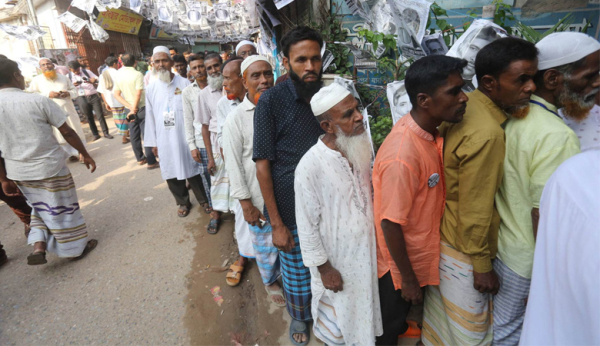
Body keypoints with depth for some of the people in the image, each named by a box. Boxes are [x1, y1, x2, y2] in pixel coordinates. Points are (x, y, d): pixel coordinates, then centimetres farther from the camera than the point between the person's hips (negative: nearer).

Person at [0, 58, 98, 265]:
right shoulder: (38, 100, -15)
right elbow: (67, 132, -12)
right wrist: (85, 154, 1)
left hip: (17, 171, 5)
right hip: (50, 166, -4)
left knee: (41, 207, 26)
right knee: (62, 208, 12)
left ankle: (38, 246, 16)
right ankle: (76, 248, 26)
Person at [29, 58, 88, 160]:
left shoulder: (63, 77, 13)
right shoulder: (36, 80, 3)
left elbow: (75, 91, 13)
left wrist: (68, 93, -9)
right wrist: (48, 94, -16)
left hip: (68, 109, 3)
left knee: (76, 132, 6)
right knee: (60, 135, 0)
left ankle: (80, 152, 17)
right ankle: (70, 154, 7)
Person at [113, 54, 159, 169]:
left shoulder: (118, 76, 3)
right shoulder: (137, 74, -12)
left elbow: (116, 94, 1)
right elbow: (138, 94, -19)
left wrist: (130, 107, -6)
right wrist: (134, 109, -14)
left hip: (129, 109, 5)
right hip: (141, 108, -5)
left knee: (134, 135, 13)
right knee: (146, 135, -2)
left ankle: (140, 158, 24)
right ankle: (151, 162, -1)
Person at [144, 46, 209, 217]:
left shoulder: (185, 83, -3)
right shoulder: (151, 89, 5)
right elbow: (150, 117, 9)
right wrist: (153, 142, 9)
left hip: (186, 137, -3)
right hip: (164, 140, 3)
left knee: (192, 170, 7)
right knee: (171, 173, 12)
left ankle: (203, 199, 26)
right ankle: (183, 202, 30)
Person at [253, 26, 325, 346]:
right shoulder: (271, 100, -13)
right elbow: (263, 164, -11)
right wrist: (277, 223, -10)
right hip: (291, 211, -3)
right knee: (296, 274, 17)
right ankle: (299, 316, 48)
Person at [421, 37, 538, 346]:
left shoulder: (463, 106, -4)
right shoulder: (487, 135, -29)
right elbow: (475, 210, -24)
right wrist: (482, 266, -13)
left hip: (441, 231, 8)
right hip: (463, 245, -8)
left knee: (440, 303, 29)